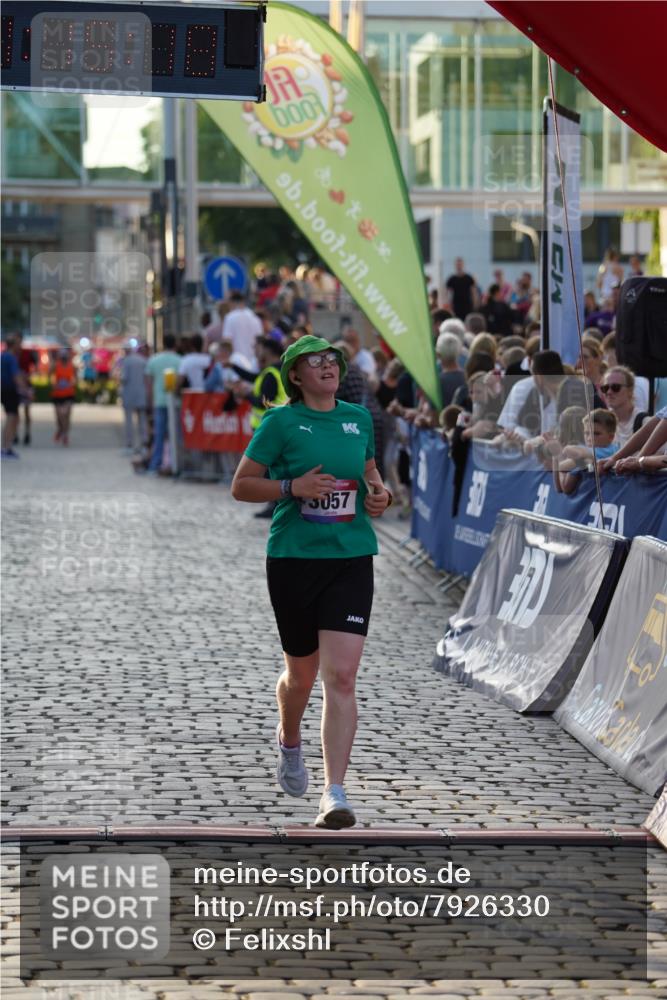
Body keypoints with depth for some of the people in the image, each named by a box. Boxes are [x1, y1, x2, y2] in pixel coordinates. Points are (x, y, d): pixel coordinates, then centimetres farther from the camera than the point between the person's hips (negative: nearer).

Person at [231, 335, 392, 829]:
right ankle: (289, 741, 47)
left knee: (341, 677, -11)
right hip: (294, 559, -2)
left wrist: (380, 494, 4)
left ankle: (335, 794, -12)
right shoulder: (281, 422, -3)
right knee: (302, 672, 12)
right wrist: (292, 486, -16)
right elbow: (241, 486, -2)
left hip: (351, 559, 2)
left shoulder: (359, 418, 9)